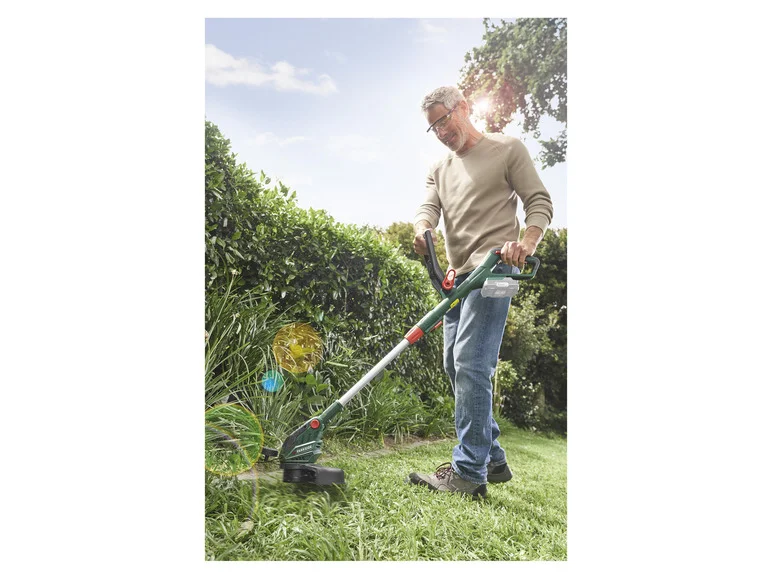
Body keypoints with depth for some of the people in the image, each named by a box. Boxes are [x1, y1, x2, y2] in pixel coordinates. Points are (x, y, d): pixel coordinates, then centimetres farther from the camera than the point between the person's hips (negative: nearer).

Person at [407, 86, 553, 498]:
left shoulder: (508, 149, 6)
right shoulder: (439, 170, 23)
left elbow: (539, 201, 0)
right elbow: (429, 206, 7)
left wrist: (527, 242, -19)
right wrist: (421, 228, -17)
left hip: (494, 267, -8)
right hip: (459, 275, 8)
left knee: (470, 363, -17)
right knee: (455, 365, 7)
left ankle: (470, 472, -10)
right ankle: (493, 459, 19)